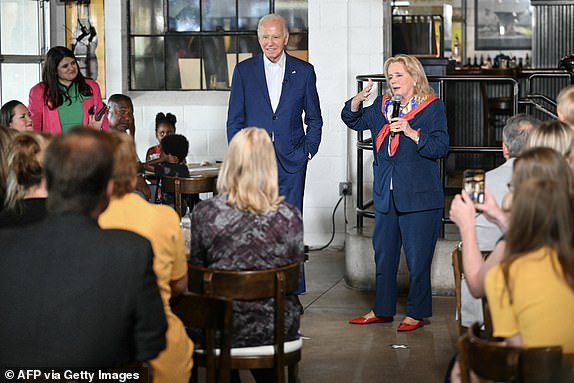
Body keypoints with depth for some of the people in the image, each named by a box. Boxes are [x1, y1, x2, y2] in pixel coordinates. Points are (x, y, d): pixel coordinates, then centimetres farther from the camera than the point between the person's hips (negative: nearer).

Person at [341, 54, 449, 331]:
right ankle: (383, 310, 24)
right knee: (383, 254, 13)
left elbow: (441, 147, -11)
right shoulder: (382, 105, 11)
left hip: (420, 197, -6)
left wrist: (411, 132, -22)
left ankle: (417, 313, 10)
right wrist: (357, 101, 0)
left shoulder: (433, 107, -4)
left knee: (418, 258, -1)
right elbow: (353, 121, 20)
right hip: (386, 195, 6)